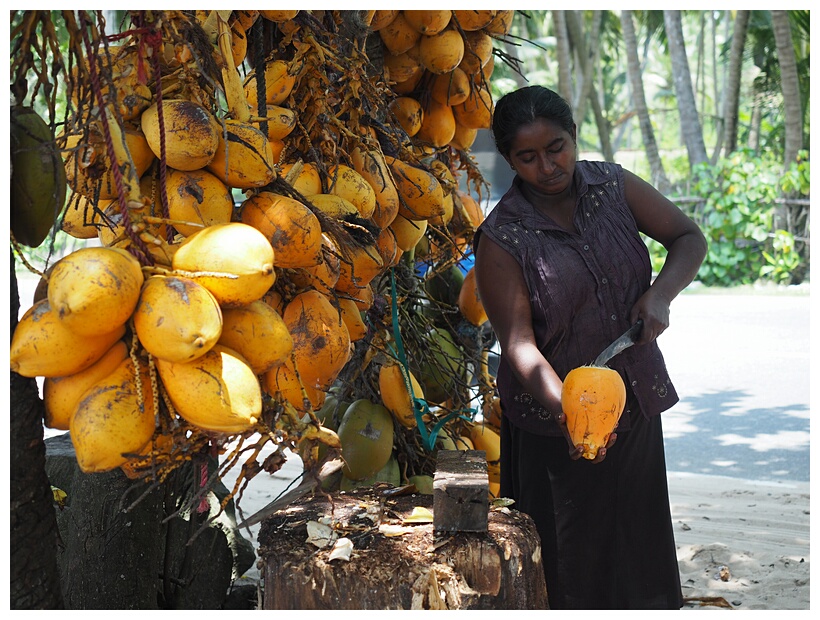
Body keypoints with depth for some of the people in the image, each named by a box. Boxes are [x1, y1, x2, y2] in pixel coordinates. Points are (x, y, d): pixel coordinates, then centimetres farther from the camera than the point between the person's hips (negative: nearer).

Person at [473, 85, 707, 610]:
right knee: (574, 550, 6)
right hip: (555, 417, -4)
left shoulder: (612, 185, -2)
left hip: (635, 396, 4)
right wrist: (568, 408, -37)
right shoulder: (500, 239, -15)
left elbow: (690, 238, 3)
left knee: (639, 532, 18)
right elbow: (518, 343, -21)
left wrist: (660, 294, -17)